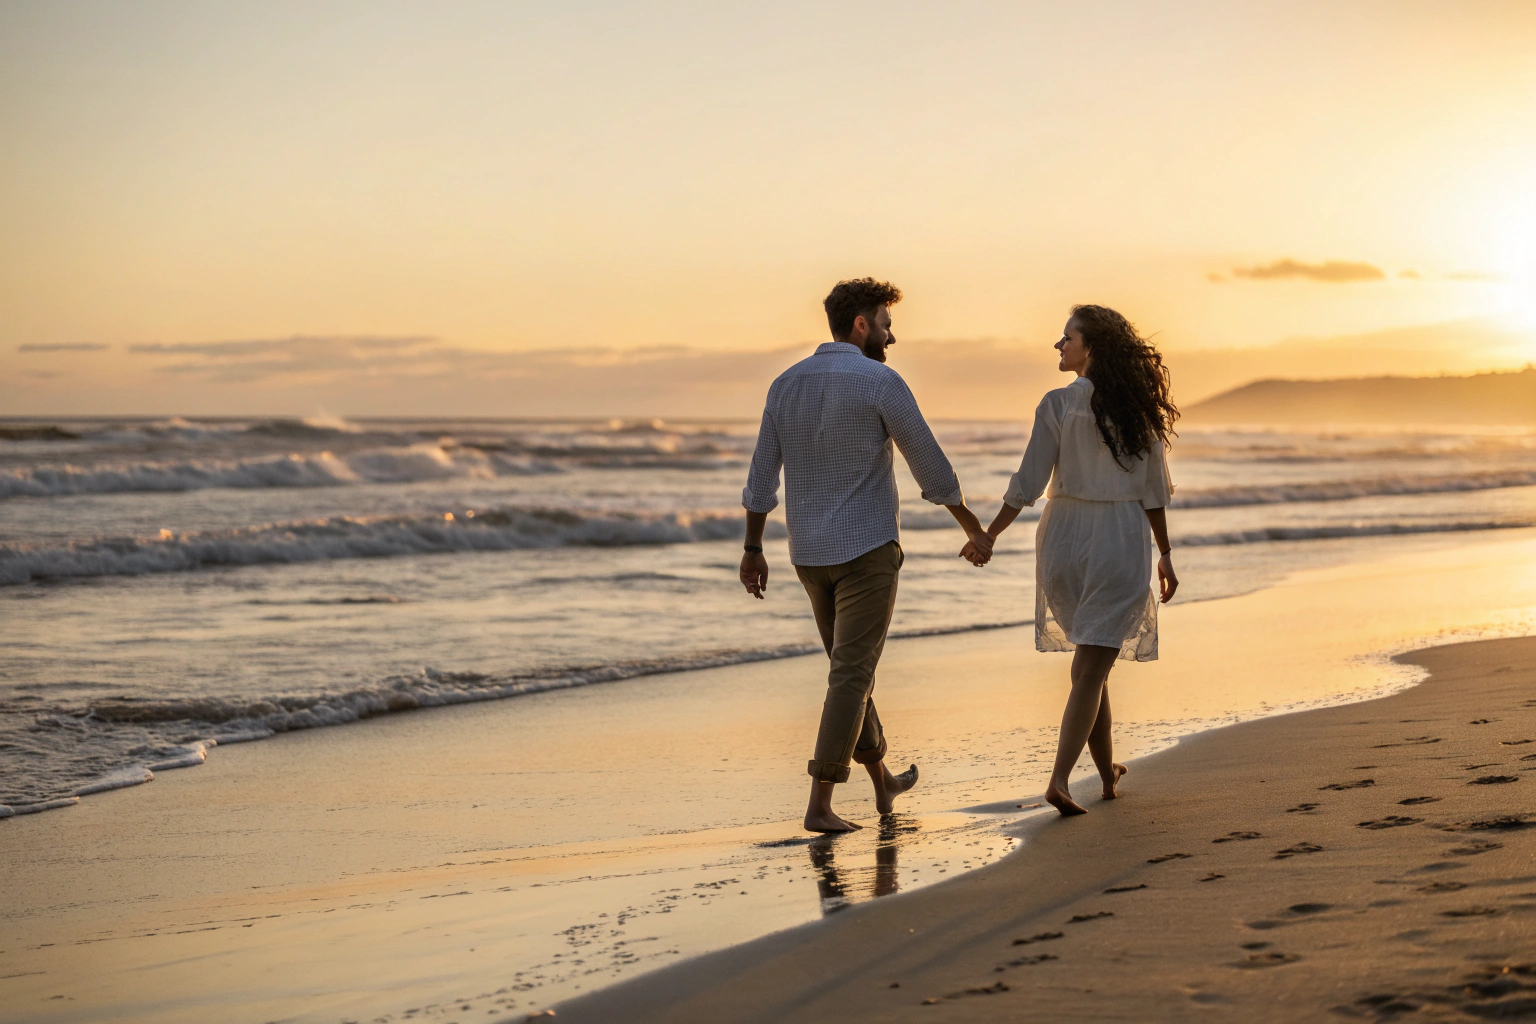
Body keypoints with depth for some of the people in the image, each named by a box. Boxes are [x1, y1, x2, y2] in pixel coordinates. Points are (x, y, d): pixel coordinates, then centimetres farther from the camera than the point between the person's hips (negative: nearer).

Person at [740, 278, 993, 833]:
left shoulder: (786, 385, 5)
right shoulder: (882, 383, -13)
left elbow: (761, 476, 7)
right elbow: (932, 468, -9)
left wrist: (753, 551, 15)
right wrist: (975, 531, 3)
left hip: (811, 554, 6)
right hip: (867, 549, -6)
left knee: (852, 667, 20)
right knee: (852, 677, -4)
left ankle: (882, 782, 33)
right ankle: (820, 805, -9)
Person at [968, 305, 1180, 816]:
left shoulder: (1058, 405, -8)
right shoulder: (1138, 408, -1)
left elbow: (1028, 484, -9)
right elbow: (1154, 489, 3)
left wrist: (989, 536, 2)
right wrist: (1165, 553, 12)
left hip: (1065, 536, 0)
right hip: (1121, 540, 0)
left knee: (1091, 661, 19)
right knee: (1090, 668, -3)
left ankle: (1108, 772, 27)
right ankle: (1059, 778, -16)